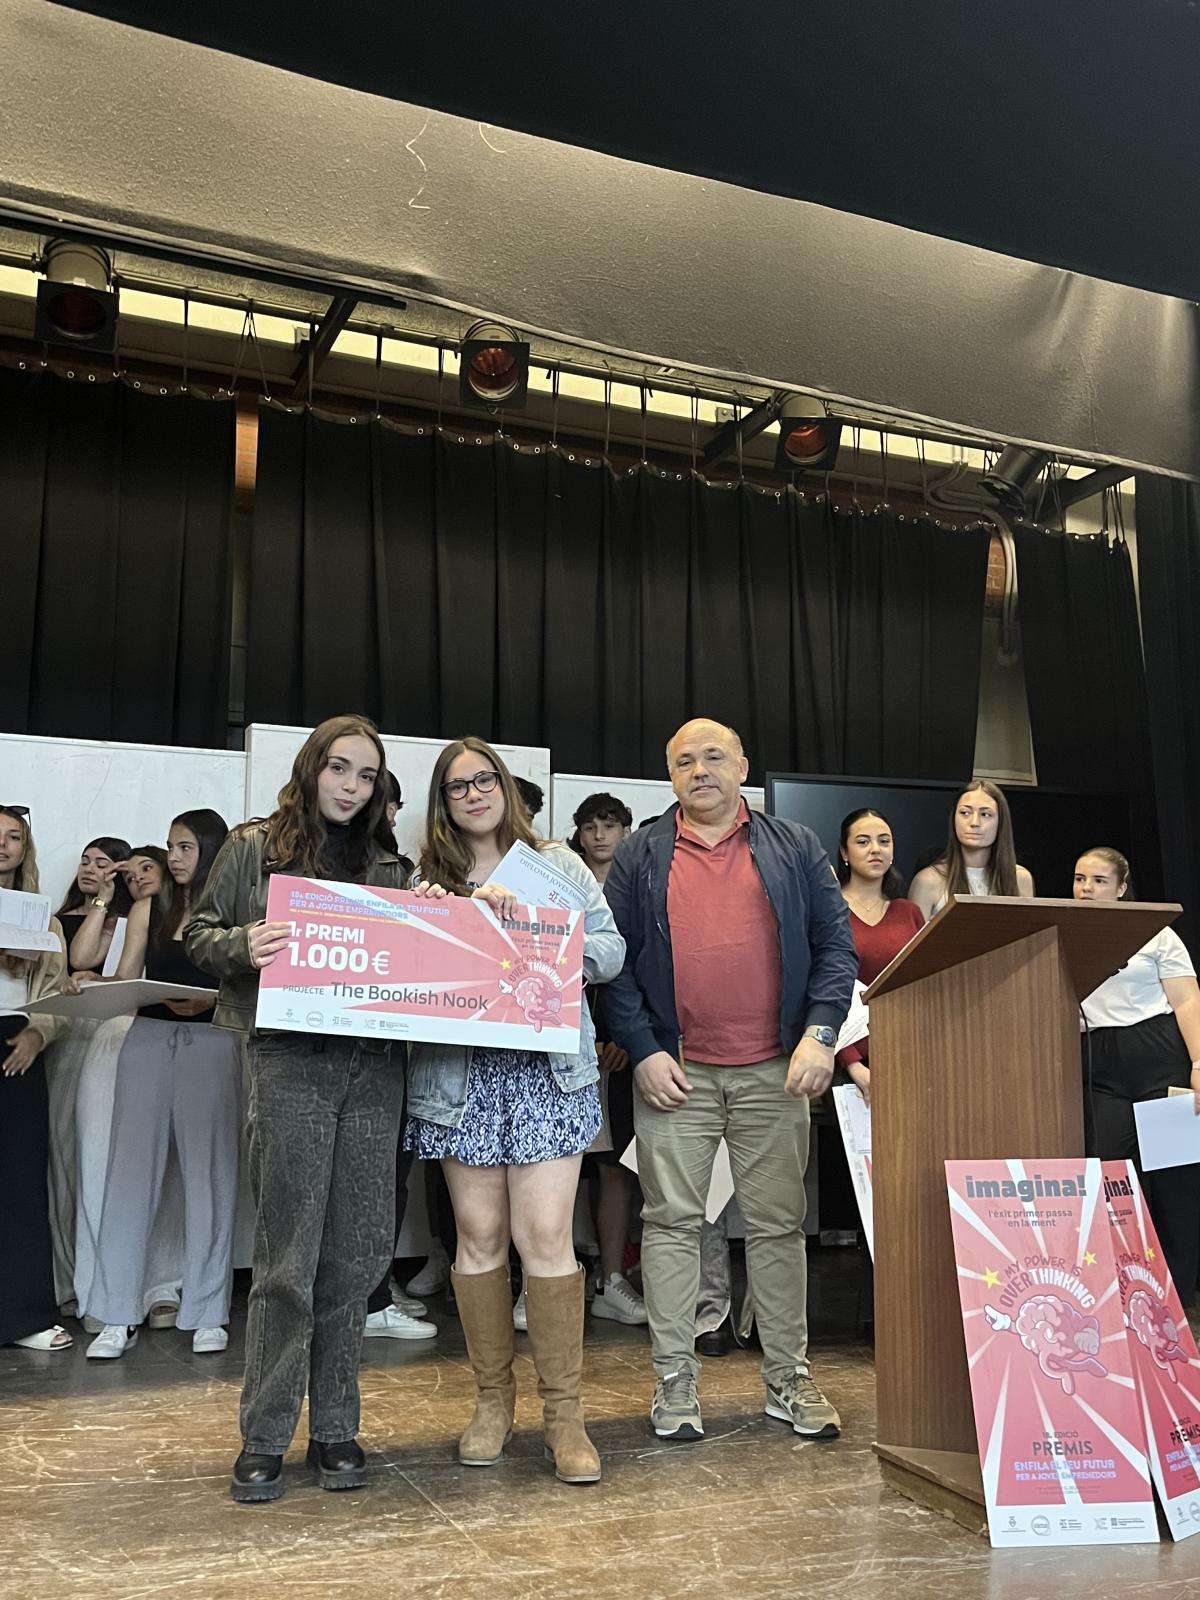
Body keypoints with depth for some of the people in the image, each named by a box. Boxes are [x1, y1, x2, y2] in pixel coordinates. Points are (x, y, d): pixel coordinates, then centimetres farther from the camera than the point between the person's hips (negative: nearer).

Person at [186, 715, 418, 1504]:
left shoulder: (389, 862, 17)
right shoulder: (256, 845, 9)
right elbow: (201, 933, 8)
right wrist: (243, 945, -13)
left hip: (375, 1063, 3)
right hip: (291, 1060, -3)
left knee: (359, 1248, 5)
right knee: (288, 1252, -3)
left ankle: (336, 1427, 18)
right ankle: (266, 1438, 9)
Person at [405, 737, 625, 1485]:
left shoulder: (558, 863, 11)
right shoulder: (428, 879, 11)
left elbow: (612, 951, 7)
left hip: (549, 1071, -1)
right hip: (460, 1074, 1)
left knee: (545, 1234, -7)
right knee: (479, 1234, 5)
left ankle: (565, 1413, 5)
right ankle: (493, 1402, 20)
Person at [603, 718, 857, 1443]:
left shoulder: (795, 848, 8)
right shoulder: (640, 857, 7)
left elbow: (837, 946, 6)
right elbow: (613, 960, 4)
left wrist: (820, 1035, -7)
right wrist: (643, 1052, -6)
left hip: (775, 1070, 0)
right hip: (674, 1072, 0)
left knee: (778, 1225, 7)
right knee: (672, 1222, 4)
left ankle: (790, 1379, 19)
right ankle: (676, 1381, 15)